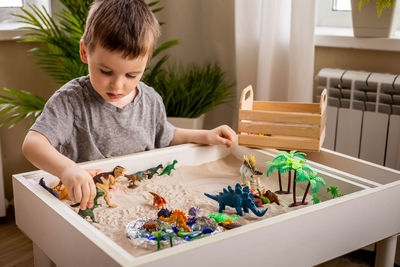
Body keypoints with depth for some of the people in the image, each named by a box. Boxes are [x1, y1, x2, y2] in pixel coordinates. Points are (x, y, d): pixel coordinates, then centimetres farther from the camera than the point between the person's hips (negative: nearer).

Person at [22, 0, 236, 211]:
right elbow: (32, 144, -25)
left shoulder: (152, 101, 2)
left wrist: (205, 136, 11)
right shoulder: (71, 100, -14)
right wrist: (66, 168, -44)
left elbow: (165, 137, 22)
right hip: (87, 202, -3)